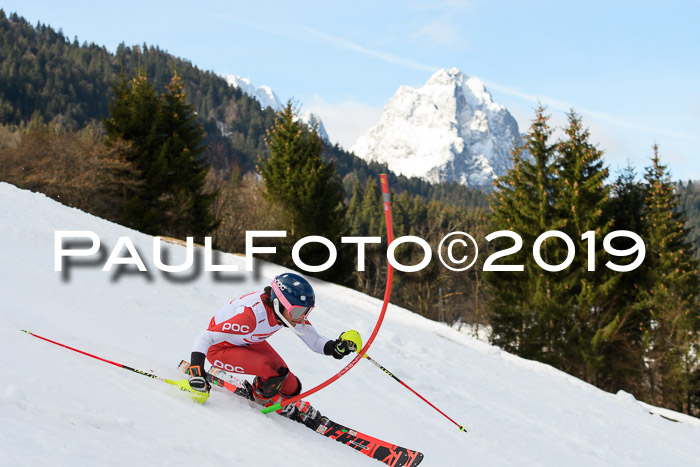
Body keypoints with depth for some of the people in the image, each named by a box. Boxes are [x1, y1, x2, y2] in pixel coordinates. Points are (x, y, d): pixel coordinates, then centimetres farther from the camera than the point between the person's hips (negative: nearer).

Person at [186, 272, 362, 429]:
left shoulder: (292, 310, -20)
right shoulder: (251, 315, -41)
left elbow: (315, 342, -13)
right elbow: (205, 338, -37)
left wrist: (336, 347, -33)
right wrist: (196, 370, -48)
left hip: (248, 342, 7)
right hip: (219, 349, -6)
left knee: (291, 388, -4)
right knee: (274, 368, -28)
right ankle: (265, 398, 4)